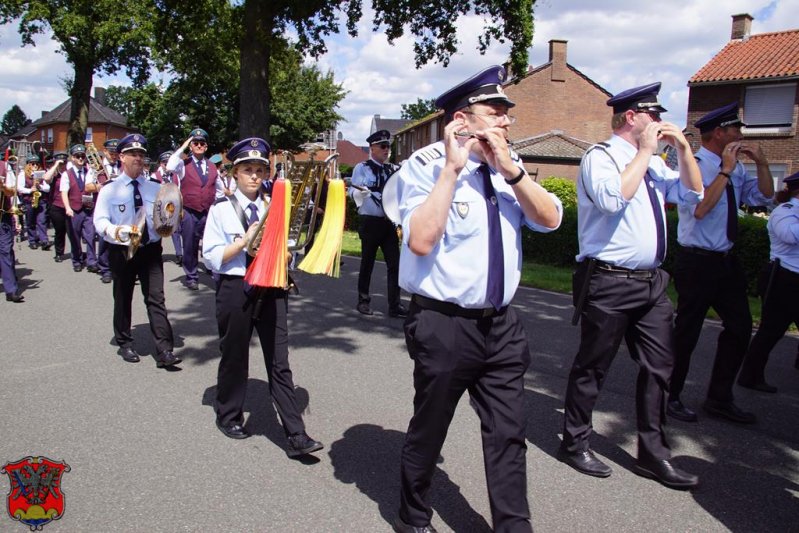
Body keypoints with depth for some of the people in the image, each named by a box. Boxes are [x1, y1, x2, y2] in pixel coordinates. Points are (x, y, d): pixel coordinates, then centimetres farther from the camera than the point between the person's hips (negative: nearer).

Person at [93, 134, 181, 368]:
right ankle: (125, 343, 30)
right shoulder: (109, 189, -2)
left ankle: (164, 350, -5)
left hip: (151, 250, 2)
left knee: (156, 299, -4)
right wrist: (116, 231, -30)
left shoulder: (155, 189, 8)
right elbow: (100, 221, -10)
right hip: (121, 252, -1)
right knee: (123, 299, 12)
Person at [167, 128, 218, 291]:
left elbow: (218, 189, 20)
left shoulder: (212, 167, 10)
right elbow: (170, 167, -23)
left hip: (208, 212, 2)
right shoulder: (184, 164, -1)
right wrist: (182, 148, -14)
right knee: (190, 246, 6)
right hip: (189, 212, -2)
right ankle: (191, 277, 18)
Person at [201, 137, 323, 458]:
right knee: (234, 357, 13)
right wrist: (245, 240, -16)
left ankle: (296, 436, 1)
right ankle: (228, 416, 37)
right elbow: (211, 257, -6)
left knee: (279, 363, 1)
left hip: (271, 288, 2)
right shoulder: (222, 209, -1)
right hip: (235, 289, -2)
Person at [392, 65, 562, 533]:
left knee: (509, 434, 11)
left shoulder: (509, 165, 7)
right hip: (444, 324, -5)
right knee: (428, 432, 13)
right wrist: (453, 168, -23)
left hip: (501, 323, 5)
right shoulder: (427, 165, -11)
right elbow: (420, 241, -24)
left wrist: (511, 169, -13)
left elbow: (551, 219, -1)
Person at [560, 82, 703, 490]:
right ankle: (574, 444, 22)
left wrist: (683, 148, 7)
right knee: (592, 367, 4)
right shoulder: (600, 157, -8)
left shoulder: (652, 163, 17)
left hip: (650, 282, 8)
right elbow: (613, 198, -27)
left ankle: (652, 453, 23)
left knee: (659, 366, 11)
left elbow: (692, 194, 18)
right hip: (609, 283, -8)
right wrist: (645, 151, -16)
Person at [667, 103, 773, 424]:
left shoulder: (736, 169, 10)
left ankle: (719, 399, 25)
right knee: (686, 333, 0)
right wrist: (726, 170, -22)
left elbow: (764, 197, 14)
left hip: (726, 262, 9)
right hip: (697, 262, -9)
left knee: (740, 327, 13)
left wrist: (761, 163, 2)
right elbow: (700, 209, -27)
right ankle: (670, 397, 17)